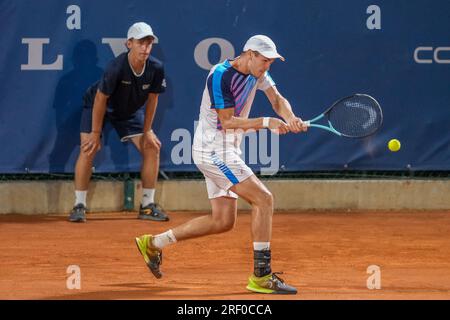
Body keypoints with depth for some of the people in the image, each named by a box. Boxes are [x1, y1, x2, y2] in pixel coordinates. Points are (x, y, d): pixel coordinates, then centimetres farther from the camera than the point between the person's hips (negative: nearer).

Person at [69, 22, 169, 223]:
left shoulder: (156, 68, -24)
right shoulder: (115, 68, -37)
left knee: (152, 148, -4)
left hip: (131, 111, 4)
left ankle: (148, 206, 5)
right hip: (97, 106, -4)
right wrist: (96, 133, -22)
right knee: (88, 150, -18)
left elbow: (152, 99, -10)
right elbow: (100, 99, -27)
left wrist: (146, 132, -6)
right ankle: (79, 206, -10)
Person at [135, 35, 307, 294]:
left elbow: (277, 100, 5)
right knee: (263, 199, -18)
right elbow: (228, 121, -21)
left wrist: (290, 118, -17)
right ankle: (262, 276, -17)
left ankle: (154, 243, 21)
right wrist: (266, 122, -28)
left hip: (227, 152, 10)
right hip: (213, 151, -10)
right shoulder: (221, 76, -20)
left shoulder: (257, 72, 6)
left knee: (223, 221, 11)